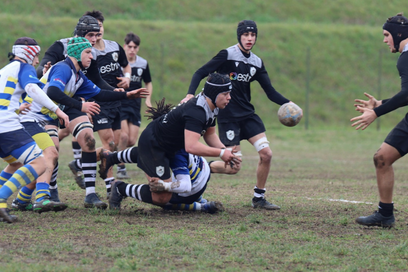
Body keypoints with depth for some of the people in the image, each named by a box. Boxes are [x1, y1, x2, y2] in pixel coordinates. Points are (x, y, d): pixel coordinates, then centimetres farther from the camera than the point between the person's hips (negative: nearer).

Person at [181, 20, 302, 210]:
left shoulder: (257, 63, 9)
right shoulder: (227, 55, -9)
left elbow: (270, 92, 9)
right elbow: (200, 73, -10)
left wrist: (287, 104, -8)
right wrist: (191, 94, -26)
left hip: (248, 114, 6)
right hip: (228, 116, -6)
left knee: (266, 154, -8)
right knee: (233, 168, -11)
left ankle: (259, 198, 8)